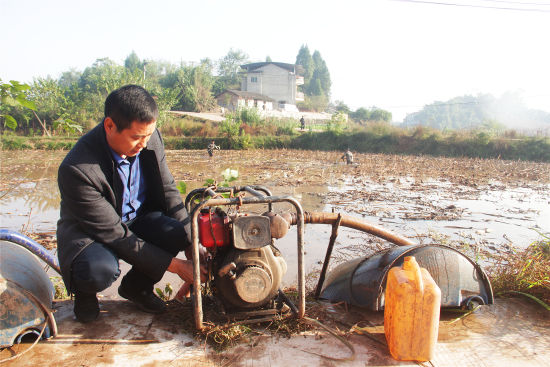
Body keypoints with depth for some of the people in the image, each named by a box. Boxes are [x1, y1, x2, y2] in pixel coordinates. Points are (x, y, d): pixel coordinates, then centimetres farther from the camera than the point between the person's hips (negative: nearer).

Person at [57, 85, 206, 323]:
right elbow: (115, 236, -28)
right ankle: (84, 293, 4)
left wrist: (190, 243, -14)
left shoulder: (149, 138, -15)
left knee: (178, 232, -26)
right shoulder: (77, 169, -31)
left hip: (139, 218, 5)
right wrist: (173, 265, -26)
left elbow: (167, 190, -4)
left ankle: (136, 285, 4)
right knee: (99, 270, -36)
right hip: (90, 231, -4)